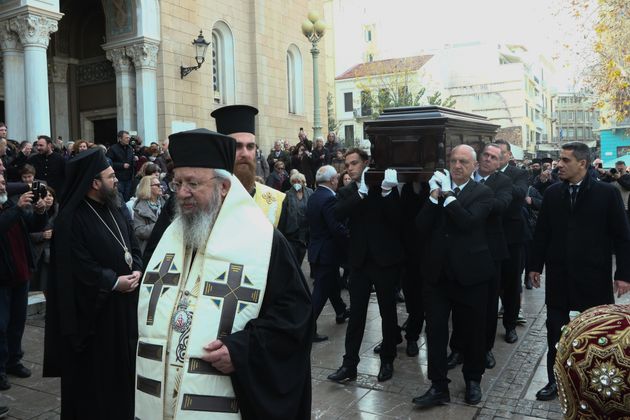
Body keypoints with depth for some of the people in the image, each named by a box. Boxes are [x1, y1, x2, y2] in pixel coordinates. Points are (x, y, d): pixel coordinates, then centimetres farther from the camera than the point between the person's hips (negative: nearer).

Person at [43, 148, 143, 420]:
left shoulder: (113, 210, 8)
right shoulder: (71, 219, -16)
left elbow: (133, 244, 11)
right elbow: (76, 267, -20)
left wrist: (137, 270, -7)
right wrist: (113, 282, -19)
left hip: (123, 304, 7)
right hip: (93, 308, -7)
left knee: (123, 362, 16)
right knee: (94, 370, 5)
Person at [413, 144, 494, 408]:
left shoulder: (482, 193, -2)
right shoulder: (437, 187, 7)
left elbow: (469, 221, -21)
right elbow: (421, 227, -5)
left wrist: (447, 194, -18)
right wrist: (434, 196, -15)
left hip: (469, 273, -2)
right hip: (437, 272, 2)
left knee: (472, 331, 13)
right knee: (435, 331, 3)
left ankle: (473, 380, 33)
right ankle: (439, 387, 14)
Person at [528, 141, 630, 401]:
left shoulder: (607, 193, -6)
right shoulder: (552, 193, 3)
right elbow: (541, 232, 7)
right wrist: (535, 265, 6)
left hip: (594, 276, -3)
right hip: (558, 275, 3)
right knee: (555, 331, 10)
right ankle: (555, 380, 23)